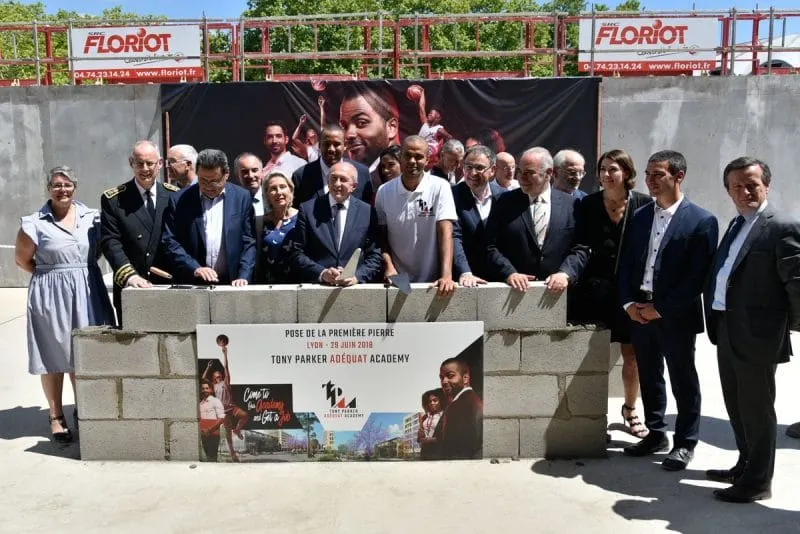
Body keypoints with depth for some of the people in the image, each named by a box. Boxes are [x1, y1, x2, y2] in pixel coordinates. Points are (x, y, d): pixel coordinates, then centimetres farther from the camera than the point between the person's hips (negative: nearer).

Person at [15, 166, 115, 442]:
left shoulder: (91, 217, 1)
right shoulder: (35, 223, -6)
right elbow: (22, 259, 2)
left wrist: (80, 270, 4)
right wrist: (52, 274, 0)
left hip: (87, 292, 3)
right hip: (51, 295, -3)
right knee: (54, 357, 7)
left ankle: (82, 409, 29)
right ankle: (56, 416, 19)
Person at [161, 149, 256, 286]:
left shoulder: (242, 197, 3)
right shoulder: (179, 200, 2)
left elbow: (249, 243, 3)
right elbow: (169, 242, 2)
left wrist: (243, 276, -8)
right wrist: (195, 268, -11)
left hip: (231, 284, 0)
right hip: (192, 284, 0)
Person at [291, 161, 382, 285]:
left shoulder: (367, 212, 7)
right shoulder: (308, 209, 6)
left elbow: (375, 256, 6)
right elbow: (297, 253, 4)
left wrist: (357, 276, -10)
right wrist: (322, 273, -10)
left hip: (354, 288, 0)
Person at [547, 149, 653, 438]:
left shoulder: (644, 204, -1)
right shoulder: (588, 205, 1)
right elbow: (582, 249, -7)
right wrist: (566, 273, -25)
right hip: (596, 289, 0)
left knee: (632, 354, 11)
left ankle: (630, 409, 33)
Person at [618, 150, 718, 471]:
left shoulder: (701, 221, -8)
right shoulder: (639, 216, 8)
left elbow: (697, 276, -13)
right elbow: (626, 263, 9)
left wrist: (660, 309, -15)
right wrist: (628, 303, -4)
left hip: (676, 316, -5)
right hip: (639, 312, 5)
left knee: (683, 381, 9)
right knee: (649, 377, 16)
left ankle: (685, 443, 25)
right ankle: (656, 433, 33)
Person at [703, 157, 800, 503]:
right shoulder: (736, 226, 15)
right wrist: (718, 322, 10)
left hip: (756, 335, -8)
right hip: (727, 332, 8)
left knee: (756, 409, 4)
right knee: (736, 406, 19)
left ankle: (758, 481, 18)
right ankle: (746, 465, 36)